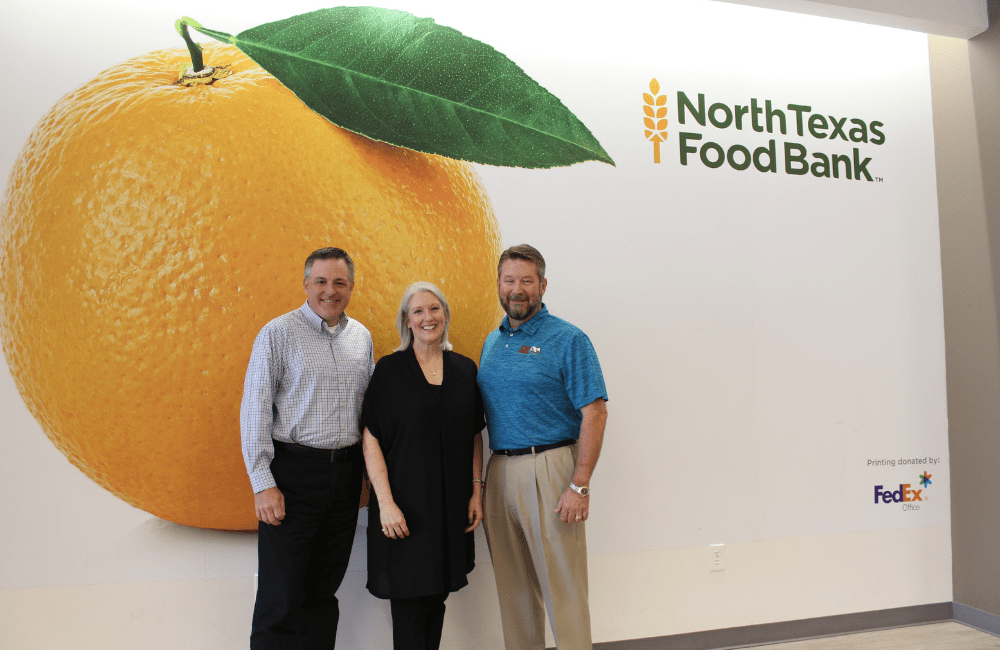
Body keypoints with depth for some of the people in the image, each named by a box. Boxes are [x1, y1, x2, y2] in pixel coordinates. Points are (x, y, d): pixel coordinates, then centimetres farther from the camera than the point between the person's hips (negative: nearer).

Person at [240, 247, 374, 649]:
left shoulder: (362, 337, 10)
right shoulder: (279, 333, -5)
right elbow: (254, 412, -8)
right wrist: (263, 484, -13)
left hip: (347, 474, 5)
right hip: (294, 471, -4)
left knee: (325, 588, 13)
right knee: (282, 592, 0)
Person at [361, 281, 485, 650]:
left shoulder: (465, 370, 6)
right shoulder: (390, 369, -5)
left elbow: (474, 436, 10)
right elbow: (371, 438, -8)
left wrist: (477, 492, 3)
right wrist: (385, 502, -15)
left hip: (452, 505, 3)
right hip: (406, 504, -3)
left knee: (437, 595, 13)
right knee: (409, 599, 2)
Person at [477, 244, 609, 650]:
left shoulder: (568, 340, -6)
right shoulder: (492, 342, 13)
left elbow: (594, 414, -12)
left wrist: (580, 486, -18)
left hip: (548, 471, -6)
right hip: (499, 472, 6)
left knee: (562, 587, 0)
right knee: (514, 585, 15)